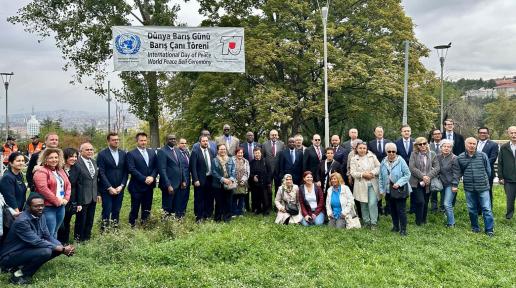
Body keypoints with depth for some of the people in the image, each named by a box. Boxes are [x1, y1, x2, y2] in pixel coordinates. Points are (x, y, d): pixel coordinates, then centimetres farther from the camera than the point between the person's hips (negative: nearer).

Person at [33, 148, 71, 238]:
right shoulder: (41, 171, -10)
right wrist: (57, 201, -15)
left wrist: (66, 199, 0)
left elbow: (68, 185, 16)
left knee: (55, 232, 16)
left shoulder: (61, 171, 15)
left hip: (61, 206, 7)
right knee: (49, 234, -6)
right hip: (48, 207, -7)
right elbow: (43, 189, -19)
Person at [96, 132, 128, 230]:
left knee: (116, 211, 7)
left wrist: (121, 186, -4)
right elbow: (101, 173, -8)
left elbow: (126, 171, 6)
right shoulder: (102, 154, -4)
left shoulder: (123, 154, 7)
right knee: (106, 212, -3)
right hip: (106, 189, -3)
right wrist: (109, 188, -12)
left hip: (119, 189, 3)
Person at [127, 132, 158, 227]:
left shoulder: (152, 152, 11)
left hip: (149, 185, 5)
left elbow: (156, 167, 7)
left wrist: (152, 177, -11)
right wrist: (144, 179, -17)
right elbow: (131, 169, -13)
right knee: (135, 208, 3)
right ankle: (132, 226, 15)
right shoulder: (131, 154, -5)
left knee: (147, 208, 10)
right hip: (137, 186, -4)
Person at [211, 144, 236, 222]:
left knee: (228, 202, 4)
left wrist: (231, 179, -13)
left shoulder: (230, 160, 10)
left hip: (229, 184, 2)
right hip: (218, 184, -2)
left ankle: (227, 218, 15)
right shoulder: (214, 160, 2)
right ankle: (218, 218, 15)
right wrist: (223, 179, -16)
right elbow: (214, 172, -5)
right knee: (219, 202, 3)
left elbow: (233, 171, 5)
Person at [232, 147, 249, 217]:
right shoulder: (232, 160, -1)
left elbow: (247, 172, 6)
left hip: (243, 183, 3)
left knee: (241, 198, 6)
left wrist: (243, 180, -8)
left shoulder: (246, 161, 12)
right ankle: (234, 212, 9)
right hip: (234, 183, -3)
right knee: (234, 198, -1)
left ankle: (240, 212, 15)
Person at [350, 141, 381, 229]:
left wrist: (372, 173, -14)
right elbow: (353, 172, -5)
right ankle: (366, 222, 22)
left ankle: (373, 223, 3)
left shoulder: (372, 156, 5)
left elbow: (378, 167, 2)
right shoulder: (354, 159, 1)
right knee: (363, 205, 8)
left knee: (373, 204, -7)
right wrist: (363, 174, -16)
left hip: (372, 184, 0)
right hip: (361, 185, 0)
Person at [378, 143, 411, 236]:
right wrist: (381, 189, 5)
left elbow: (407, 174, -11)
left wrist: (399, 183, -20)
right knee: (392, 209, 15)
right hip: (389, 190, 5)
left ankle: (403, 229, 9)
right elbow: (381, 177, 9)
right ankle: (395, 226, 30)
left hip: (400, 190, -5)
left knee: (401, 210, -2)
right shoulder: (383, 162, 2)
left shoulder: (401, 161, -12)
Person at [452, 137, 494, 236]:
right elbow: (457, 172, 5)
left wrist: (485, 180, 14)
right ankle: (475, 227, 26)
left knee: (487, 209, -1)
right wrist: (454, 184, 1)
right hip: (469, 188, 1)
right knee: (472, 209, 11)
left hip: (483, 187, -1)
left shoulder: (483, 156, -2)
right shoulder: (459, 158, 1)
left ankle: (489, 229, 8)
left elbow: (488, 170, 8)